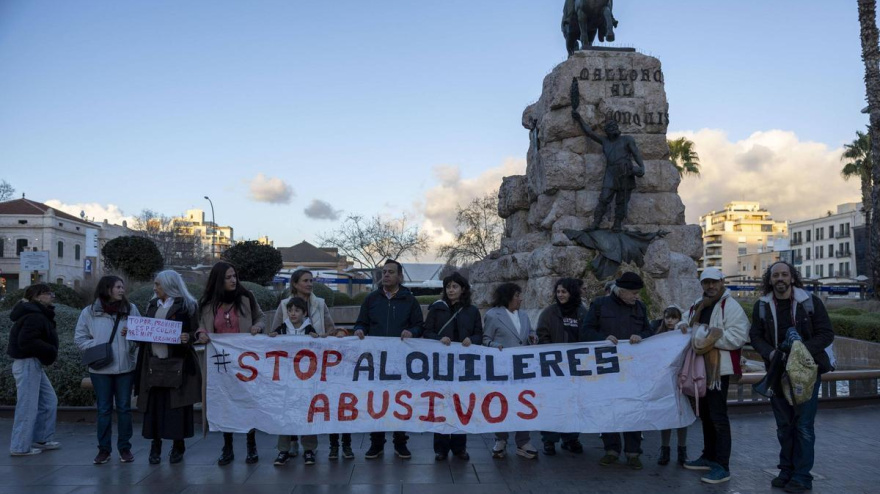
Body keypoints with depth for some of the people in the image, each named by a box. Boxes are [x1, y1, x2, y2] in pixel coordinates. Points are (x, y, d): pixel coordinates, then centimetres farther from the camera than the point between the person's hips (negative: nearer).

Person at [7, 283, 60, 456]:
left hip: (34, 364, 11)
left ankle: (41, 439, 25)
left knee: (49, 401, 16)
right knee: (28, 406, -3)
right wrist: (50, 350, -17)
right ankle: (20, 447, 6)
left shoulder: (39, 314, 14)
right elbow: (26, 341, -27)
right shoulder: (34, 316, -19)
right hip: (27, 363, -11)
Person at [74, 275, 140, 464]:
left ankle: (124, 448, 17)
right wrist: (96, 348, -12)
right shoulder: (89, 312, 0)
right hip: (100, 368, -1)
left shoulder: (131, 309, 4)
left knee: (124, 408, 8)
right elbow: (80, 338, 2)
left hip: (125, 367, 1)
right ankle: (104, 449, 17)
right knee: (103, 409, 7)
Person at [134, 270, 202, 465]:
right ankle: (155, 446, 15)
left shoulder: (185, 306, -1)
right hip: (153, 362, 5)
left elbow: (195, 332, -3)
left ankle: (178, 447, 12)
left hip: (177, 362, -5)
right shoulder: (152, 305, 16)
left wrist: (188, 338, -23)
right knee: (154, 405, 4)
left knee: (177, 405, 0)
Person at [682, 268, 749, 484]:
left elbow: (739, 336, -22)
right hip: (700, 368, 9)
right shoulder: (697, 306, 13)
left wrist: (712, 336, -25)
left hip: (718, 369, -9)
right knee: (705, 415, 17)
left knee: (718, 417, -7)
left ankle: (722, 466, -2)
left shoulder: (730, 306, -12)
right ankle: (709, 456, 30)